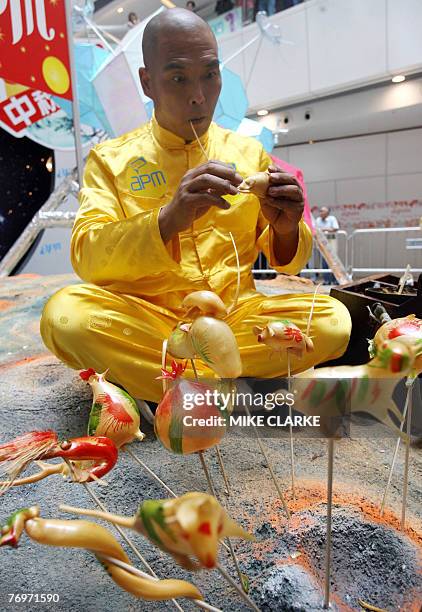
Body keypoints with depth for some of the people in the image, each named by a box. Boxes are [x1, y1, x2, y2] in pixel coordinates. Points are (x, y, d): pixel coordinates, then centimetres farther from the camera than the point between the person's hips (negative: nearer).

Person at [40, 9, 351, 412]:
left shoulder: (248, 153, 11)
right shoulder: (111, 158, 5)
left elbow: (288, 262, 11)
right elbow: (86, 257, -9)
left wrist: (285, 231, -14)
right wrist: (168, 220, -27)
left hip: (234, 311, 3)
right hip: (143, 315, -2)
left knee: (332, 320, -23)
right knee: (65, 313, -30)